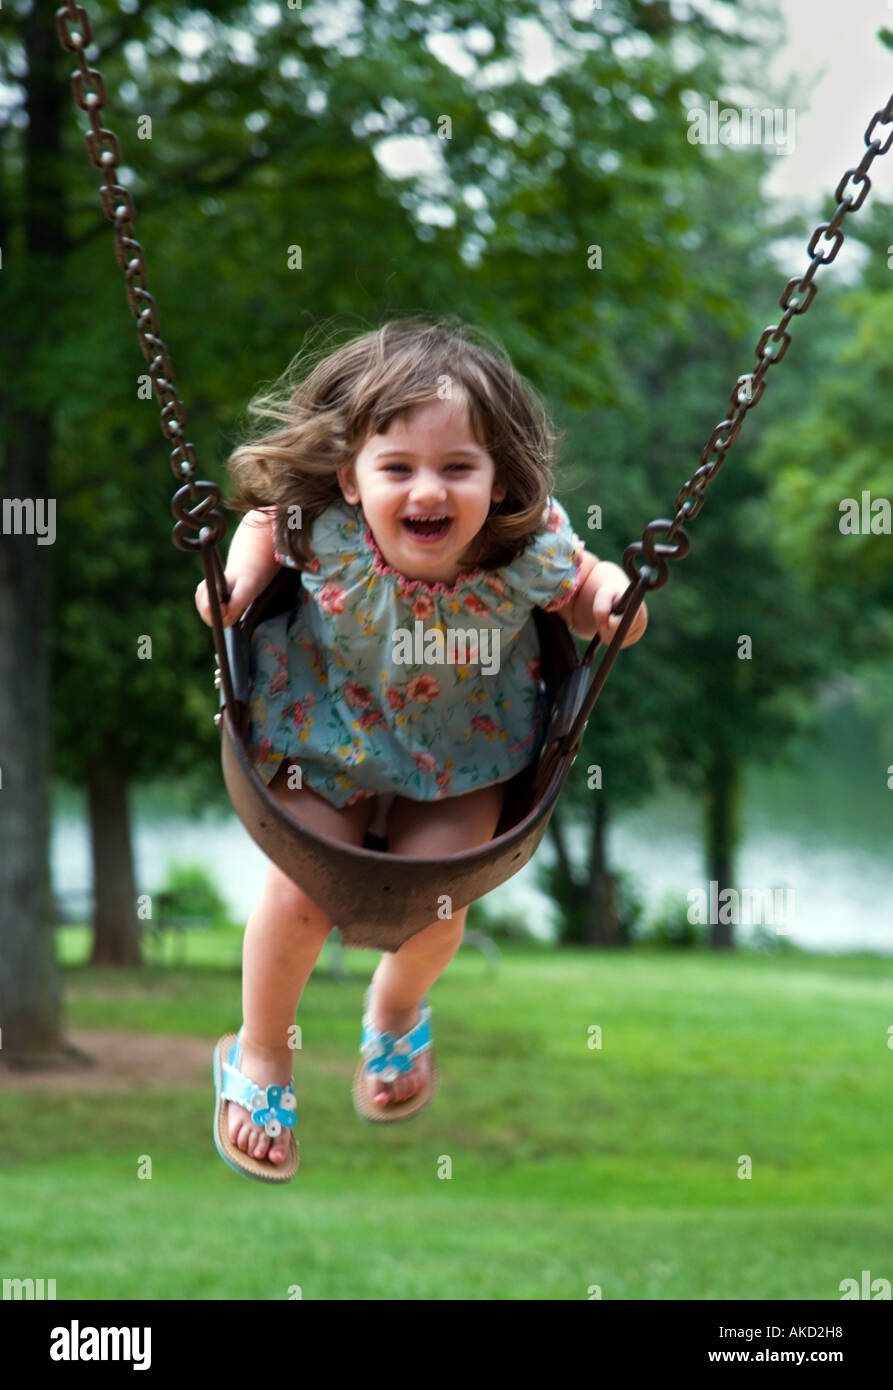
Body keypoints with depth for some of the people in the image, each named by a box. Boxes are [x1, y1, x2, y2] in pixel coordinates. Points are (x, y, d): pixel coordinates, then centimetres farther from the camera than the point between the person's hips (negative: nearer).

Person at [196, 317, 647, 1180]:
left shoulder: (531, 549, -31)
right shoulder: (321, 531, -32)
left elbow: (578, 592, -8)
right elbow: (265, 515, -8)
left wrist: (610, 594, -30)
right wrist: (244, 559, -28)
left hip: (464, 747, 1)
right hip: (328, 733, -1)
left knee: (433, 904, -4)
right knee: (300, 894, -7)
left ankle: (397, 1009, 36)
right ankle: (263, 1053, 25)